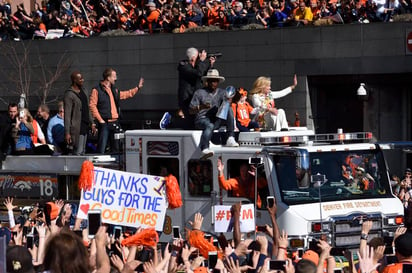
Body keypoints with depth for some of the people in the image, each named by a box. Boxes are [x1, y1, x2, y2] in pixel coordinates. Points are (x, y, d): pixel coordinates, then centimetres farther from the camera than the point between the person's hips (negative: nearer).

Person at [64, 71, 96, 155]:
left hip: (85, 126, 9)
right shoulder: (69, 94, -13)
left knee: (83, 152, 10)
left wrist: (92, 123, 18)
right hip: (77, 128, -9)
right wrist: (67, 133, -19)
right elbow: (67, 114, -15)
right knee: (78, 152, -11)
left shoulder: (82, 91, 13)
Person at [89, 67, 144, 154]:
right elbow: (92, 105, -11)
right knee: (101, 150, -11)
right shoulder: (97, 90, -6)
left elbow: (127, 94, 32)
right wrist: (100, 120, -15)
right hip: (104, 123, -7)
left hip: (115, 123, 7)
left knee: (115, 148, 12)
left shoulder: (114, 90, 18)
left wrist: (138, 88, 31)